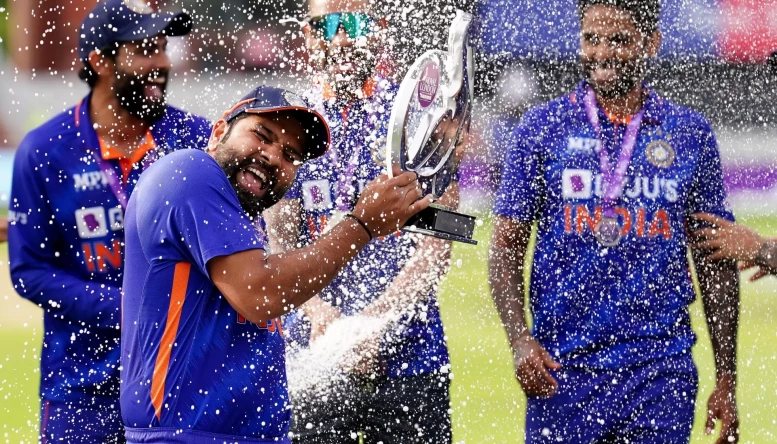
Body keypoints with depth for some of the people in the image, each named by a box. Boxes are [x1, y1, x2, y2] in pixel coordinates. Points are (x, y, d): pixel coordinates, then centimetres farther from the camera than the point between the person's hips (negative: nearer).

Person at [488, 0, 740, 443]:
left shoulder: (690, 133, 7)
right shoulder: (543, 127, 3)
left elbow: (716, 264, 11)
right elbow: (507, 246, 3)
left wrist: (727, 381, 8)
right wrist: (521, 341, -13)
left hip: (660, 369, 1)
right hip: (562, 369, -1)